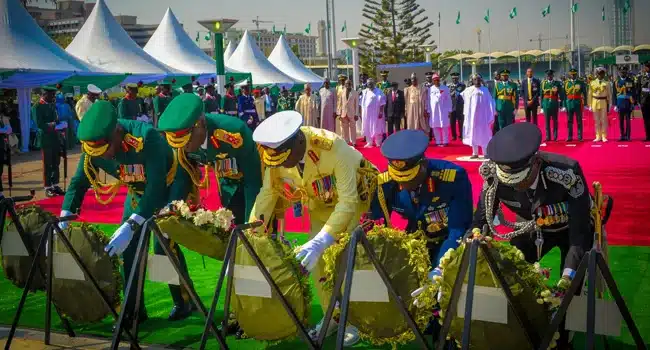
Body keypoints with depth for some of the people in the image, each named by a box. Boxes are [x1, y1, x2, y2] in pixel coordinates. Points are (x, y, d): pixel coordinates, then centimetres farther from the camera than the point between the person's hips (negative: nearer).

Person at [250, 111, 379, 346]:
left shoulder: (334, 149, -39)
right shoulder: (277, 153, -23)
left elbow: (347, 201, -40)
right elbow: (267, 194, -14)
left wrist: (320, 242, -50)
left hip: (356, 199, -5)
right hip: (320, 203, 5)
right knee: (314, 260, -1)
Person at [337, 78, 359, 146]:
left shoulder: (355, 92, 0)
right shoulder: (342, 92, 7)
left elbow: (357, 104, 0)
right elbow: (340, 103, 9)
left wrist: (356, 114, -5)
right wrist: (339, 113, 4)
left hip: (352, 113, -2)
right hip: (344, 113, 3)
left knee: (353, 128, 1)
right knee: (344, 129, 5)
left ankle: (353, 142, 6)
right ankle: (346, 142, 12)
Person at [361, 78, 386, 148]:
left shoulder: (378, 92, -4)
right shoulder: (365, 92, 11)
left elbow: (382, 103, -9)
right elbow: (362, 103, 12)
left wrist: (380, 112, -17)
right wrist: (361, 113, 7)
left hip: (375, 113, -5)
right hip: (366, 113, 5)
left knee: (376, 128, -2)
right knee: (367, 128, 6)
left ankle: (378, 143, 3)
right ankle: (369, 142, 12)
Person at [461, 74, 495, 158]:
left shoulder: (485, 90, 1)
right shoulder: (468, 90, 4)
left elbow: (490, 102, 0)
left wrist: (491, 115, -6)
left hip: (482, 115, -2)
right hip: (472, 115, 2)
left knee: (483, 134, 1)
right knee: (473, 133, 5)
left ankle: (486, 153, 5)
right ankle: (475, 153, 10)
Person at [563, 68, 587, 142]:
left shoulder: (581, 82, 4)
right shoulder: (567, 83, 8)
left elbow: (584, 93, 4)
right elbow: (565, 93, 5)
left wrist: (584, 102, -3)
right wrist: (565, 104, 1)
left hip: (578, 103, -1)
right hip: (569, 102, 1)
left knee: (579, 121, 1)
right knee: (569, 121, 4)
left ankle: (580, 137, 5)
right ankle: (570, 137, 9)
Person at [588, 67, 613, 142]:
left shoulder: (607, 83, 2)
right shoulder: (592, 83, 6)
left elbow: (609, 95, 3)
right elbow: (590, 94, 7)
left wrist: (609, 105, -1)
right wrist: (590, 105, 3)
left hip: (604, 102, -2)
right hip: (595, 102, 2)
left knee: (604, 120, 0)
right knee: (596, 120, 6)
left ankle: (604, 137, 6)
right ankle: (598, 137, 13)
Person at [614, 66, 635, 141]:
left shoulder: (630, 80, 2)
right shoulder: (616, 81, 6)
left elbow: (633, 92, 2)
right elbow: (614, 94, 7)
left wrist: (633, 103, -4)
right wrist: (615, 105, 2)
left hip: (628, 104, -2)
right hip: (620, 104, 2)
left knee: (628, 120, 0)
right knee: (621, 121, 5)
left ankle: (627, 136, 4)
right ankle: (622, 135, 13)